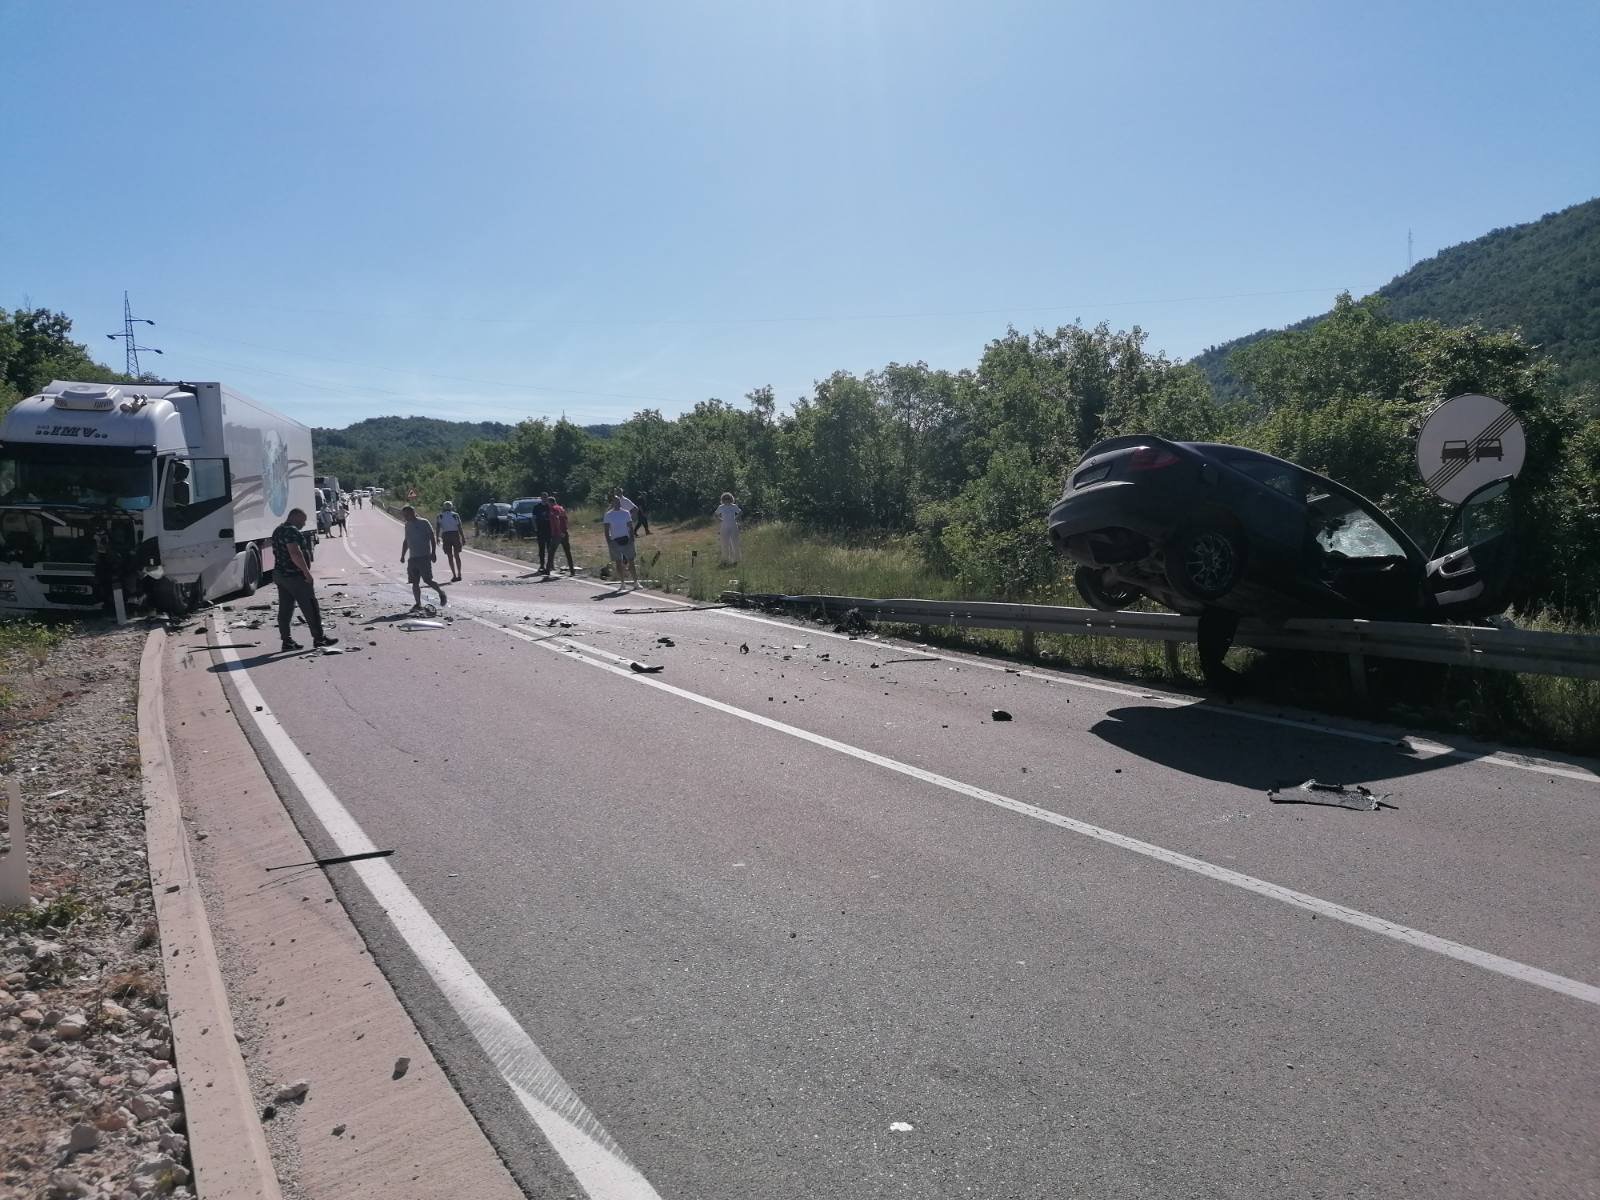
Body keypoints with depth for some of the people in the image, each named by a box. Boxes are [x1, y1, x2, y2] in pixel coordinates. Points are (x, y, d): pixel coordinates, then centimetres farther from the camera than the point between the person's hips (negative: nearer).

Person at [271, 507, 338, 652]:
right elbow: (295, 553, -26)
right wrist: (306, 571, -22)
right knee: (310, 607, -2)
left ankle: (287, 641, 10)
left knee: (285, 609, 8)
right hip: (294, 575, -10)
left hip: (280, 574, 10)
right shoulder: (291, 531, -16)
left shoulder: (278, 531, 18)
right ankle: (319, 638, 2)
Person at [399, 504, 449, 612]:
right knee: (415, 583, 2)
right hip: (413, 558, 6)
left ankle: (441, 592, 14)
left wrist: (433, 553, -12)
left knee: (427, 580, -9)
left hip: (424, 557, -6)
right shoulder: (408, 525, 14)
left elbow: (432, 538, -6)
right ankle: (418, 604, 7)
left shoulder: (424, 522, -5)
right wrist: (403, 555, 19)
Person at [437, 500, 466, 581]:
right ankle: (459, 574, 8)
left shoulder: (440, 516, 4)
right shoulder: (455, 515, 2)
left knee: (450, 556, 4)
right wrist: (463, 538, -1)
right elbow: (460, 527, -3)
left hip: (446, 536, 0)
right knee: (457, 555, 10)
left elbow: (438, 527, -5)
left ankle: (454, 575, -3)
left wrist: (437, 537, -4)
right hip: (455, 534, 0)